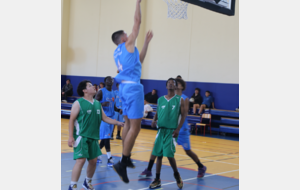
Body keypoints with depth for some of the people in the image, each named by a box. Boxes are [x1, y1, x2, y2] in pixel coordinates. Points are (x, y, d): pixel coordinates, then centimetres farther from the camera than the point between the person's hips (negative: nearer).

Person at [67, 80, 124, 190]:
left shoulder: (97, 104, 11)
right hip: (81, 136, -6)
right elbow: (72, 120, -9)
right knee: (81, 160, -15)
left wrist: (118, 123, 7)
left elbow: (104, 118, 16)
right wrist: (71, 137, -16)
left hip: (93, 137, 6)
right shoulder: (78, 103, -7)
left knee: (93, 161, 11)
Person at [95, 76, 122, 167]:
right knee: (106, 137, -12)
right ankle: (109, 158, -11)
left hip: (111, 117, 7)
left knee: (105, 138, 11)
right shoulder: (101, 92, -7)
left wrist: (118, 110, 2)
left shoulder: (113, 92, 13)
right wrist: (102, 104, -29)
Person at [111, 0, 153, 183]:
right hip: (133, 87, -9)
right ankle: (123, 163, -12)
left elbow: (139, 60, 30)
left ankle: (126, 158, 19)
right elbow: (137, 21, -5)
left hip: (125, 87, 9)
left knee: (129, 123, 14)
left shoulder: (119, 52, 18)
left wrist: (147, 42, 30)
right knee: (135, 127, -9)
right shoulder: (127, 44, -4)